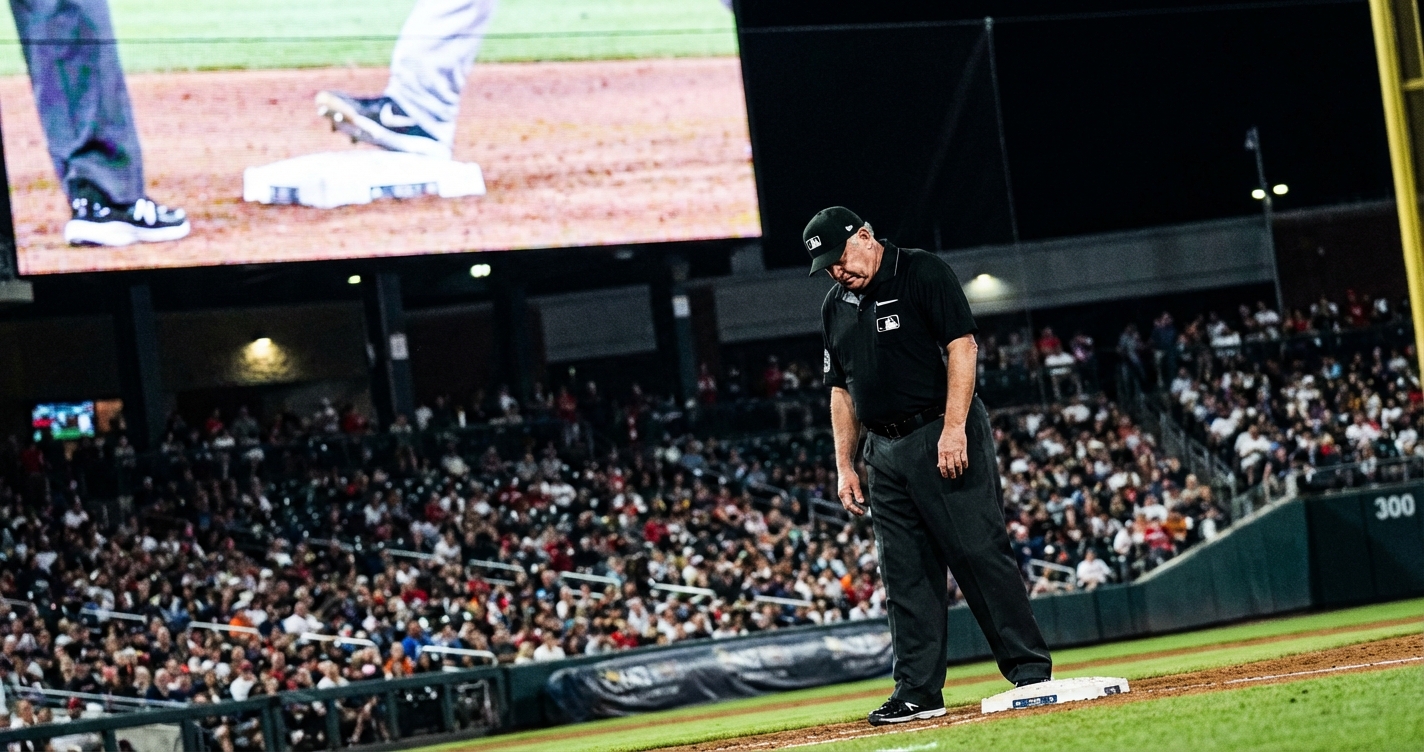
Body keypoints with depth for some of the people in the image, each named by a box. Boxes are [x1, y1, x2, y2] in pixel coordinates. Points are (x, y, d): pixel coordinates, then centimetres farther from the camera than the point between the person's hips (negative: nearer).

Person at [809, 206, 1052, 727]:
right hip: (885, 451, 7)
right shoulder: (836, 306, 15)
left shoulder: (922, 273, -5)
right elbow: (841, 390, 20)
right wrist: (844, 465, 12)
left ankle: (1030, 670, -6)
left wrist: (954, 428, -20)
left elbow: (962, 346, -12)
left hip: (944, 439, -7)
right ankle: (918, 691, 9)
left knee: (979, 551, -10)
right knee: (905, 574, 5)